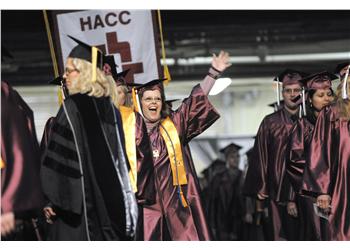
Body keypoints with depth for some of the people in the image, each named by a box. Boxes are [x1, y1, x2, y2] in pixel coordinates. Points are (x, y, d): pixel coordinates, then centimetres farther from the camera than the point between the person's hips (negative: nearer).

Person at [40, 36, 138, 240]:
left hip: (81, 199, -7)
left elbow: (58, 158, -14)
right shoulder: (110, 106, 9)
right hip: (111, 198, 7)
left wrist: (50, 199, -9)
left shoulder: (72, 105, -11)